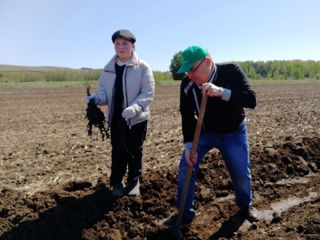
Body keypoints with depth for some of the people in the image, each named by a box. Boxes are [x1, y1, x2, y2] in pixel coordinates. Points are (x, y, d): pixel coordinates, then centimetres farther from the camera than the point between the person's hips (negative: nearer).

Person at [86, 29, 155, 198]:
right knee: (117, 152, 12)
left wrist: (134, 108, -30)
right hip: (116, 118, 3)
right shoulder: (109, 68, 5)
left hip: (137, 118, -3)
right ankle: (116, 182, 29)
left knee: (134, 152, 11)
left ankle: (134, 181, 30)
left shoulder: (142, 67, -9)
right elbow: (104, 91, 7)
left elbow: (148, 93, -14)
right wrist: (96, 98, -17)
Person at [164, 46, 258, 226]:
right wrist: (189, 145, -21)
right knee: (186, 167, -7)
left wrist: (221, 92, -48)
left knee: (241, 173, 3)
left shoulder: (231, 72, -26)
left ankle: (245, 204, 38)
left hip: (234, 133, -1)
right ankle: (185, 213, 11)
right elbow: (187, 117, -12)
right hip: (204, 132, 2)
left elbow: (251, 100, -34)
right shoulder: (187, 84, -19)